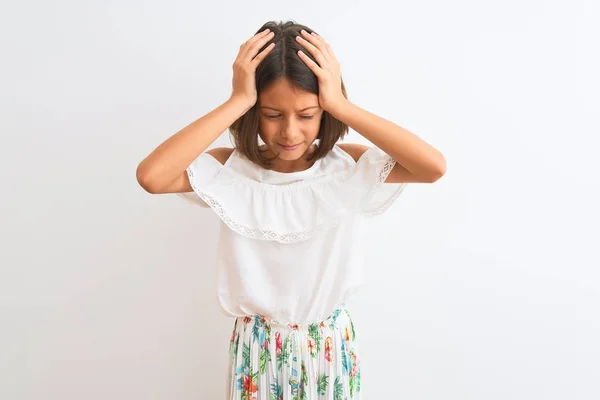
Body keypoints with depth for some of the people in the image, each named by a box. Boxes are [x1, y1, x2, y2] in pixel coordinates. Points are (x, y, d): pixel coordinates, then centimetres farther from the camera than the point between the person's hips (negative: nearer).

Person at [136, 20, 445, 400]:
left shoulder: (349, 165, -13)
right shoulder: (230, 169, -15)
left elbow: (434, 166, -28)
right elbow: (151, 176, -33)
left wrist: (342, 105, -29)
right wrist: (237, 101, -31)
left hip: (331, 342, 1)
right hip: (259, 343, 0)